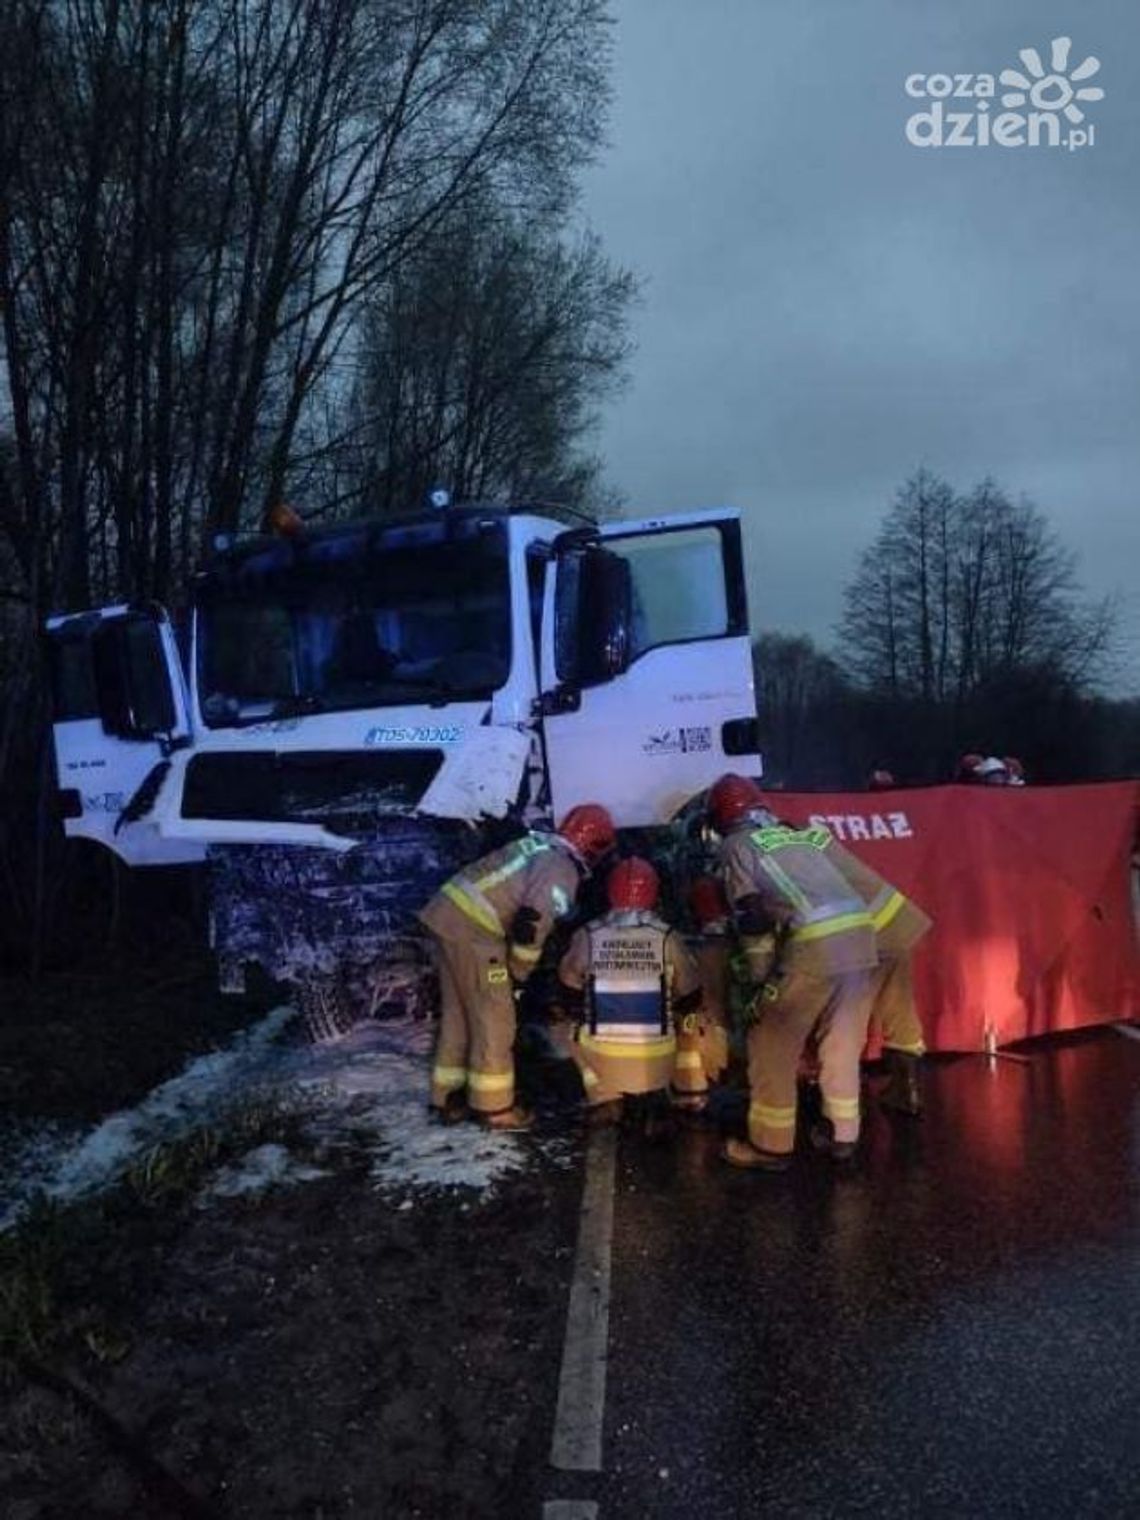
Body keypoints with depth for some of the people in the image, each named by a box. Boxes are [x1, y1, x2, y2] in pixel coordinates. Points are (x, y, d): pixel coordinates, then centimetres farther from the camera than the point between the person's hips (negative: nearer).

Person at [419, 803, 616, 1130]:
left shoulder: (539, 844, 16)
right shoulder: (562, 870, -10)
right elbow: (534, 919, -20)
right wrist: (520, 969, -4)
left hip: (447, 912, 9)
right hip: (473, 929, -9)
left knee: (458, 1012, 18)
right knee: (494, 1018, 3)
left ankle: (449, 1098, 28)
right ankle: (494, 1106, 13)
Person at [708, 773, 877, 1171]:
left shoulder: (736, 845, 8)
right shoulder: (798, 835, 27)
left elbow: (752, 918, -2)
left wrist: (763, 981, 4)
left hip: (814, 946, -6)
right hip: (860, 934, 7)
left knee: (773, 1049, 9)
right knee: (843, 1045, 21)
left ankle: (770, 1145, 17)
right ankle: (841, 1135, 31)